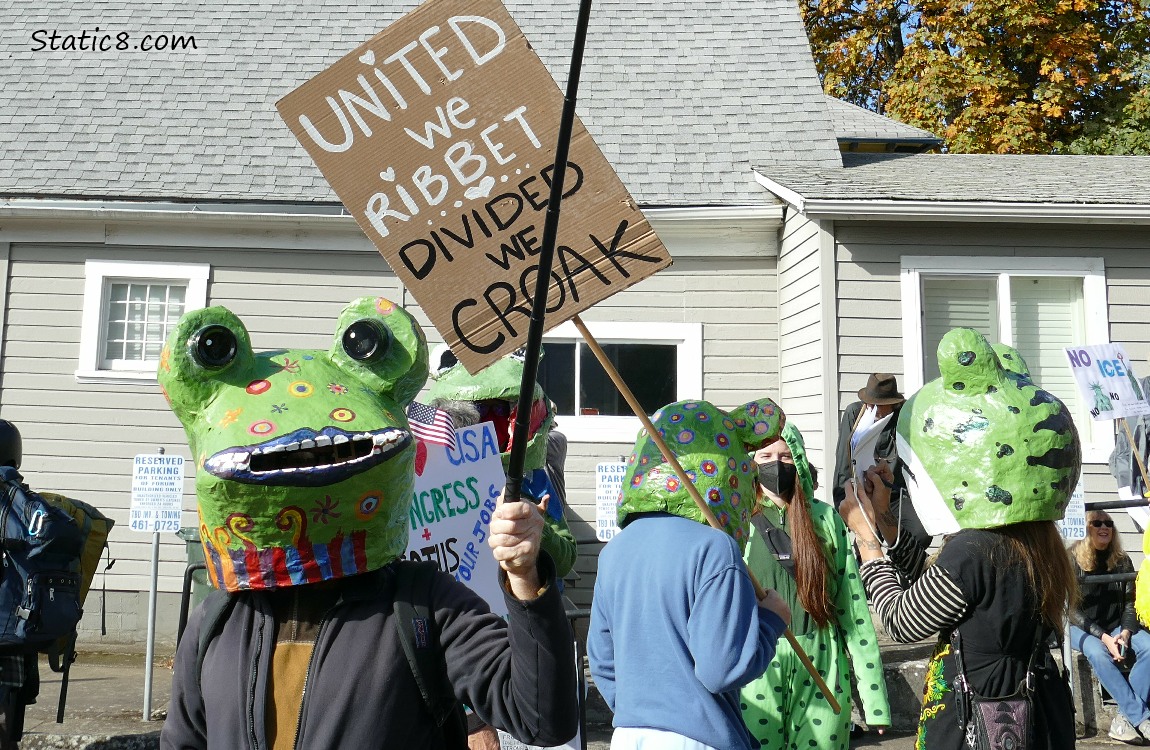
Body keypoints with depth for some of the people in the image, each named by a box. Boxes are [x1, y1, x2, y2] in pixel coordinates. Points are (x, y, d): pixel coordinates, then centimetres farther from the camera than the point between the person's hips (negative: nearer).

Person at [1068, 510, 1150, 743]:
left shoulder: (1122, 561, 3)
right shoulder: (1073, 560, -10)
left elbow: (1130, 603, 2)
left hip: (1116, 625, 4)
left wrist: (1125, 633, -17)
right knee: (1098, 653, -36)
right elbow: (1073, 610, -12)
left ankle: (1126, 717, -23)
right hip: (1081, 628, -4)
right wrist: (1104, 637, -22)